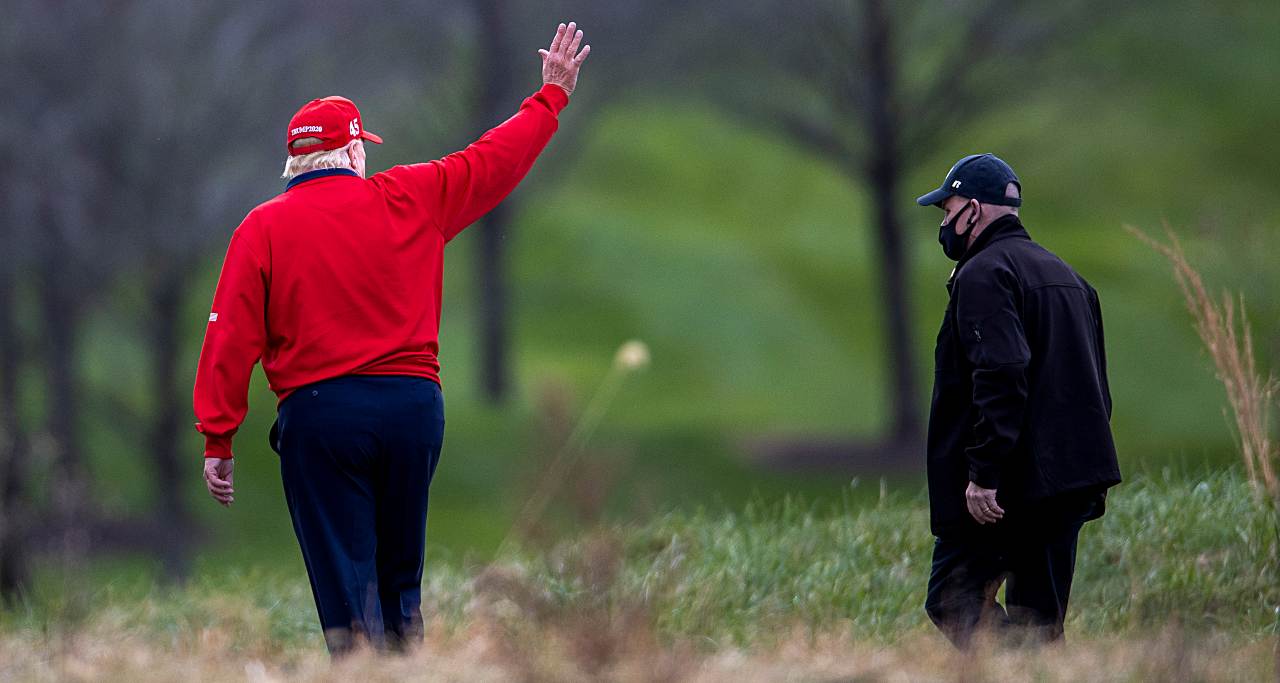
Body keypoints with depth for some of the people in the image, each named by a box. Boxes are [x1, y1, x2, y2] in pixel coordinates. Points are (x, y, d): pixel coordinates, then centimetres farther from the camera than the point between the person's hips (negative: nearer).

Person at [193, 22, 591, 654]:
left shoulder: (263, 228, 1)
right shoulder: (410, 199, 5)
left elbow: (232, 337, -4)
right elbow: (494, 161, 16)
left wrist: (218, 438, -2)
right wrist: (551, 98, 31)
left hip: (318, 412, -2)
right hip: (413, 401, 2)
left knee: (346, 584, -3)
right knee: (400, 579, 14)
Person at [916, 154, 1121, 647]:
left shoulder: (983, 274, -9)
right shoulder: (1063, 274, 21)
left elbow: (1000, 377, -22)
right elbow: (1096, 384, 23)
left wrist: (983, 473, -24)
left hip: (1003, 492, -9)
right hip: (1075, 484, 9)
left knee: (952, 603, -6)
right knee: (1040, 617, 12)